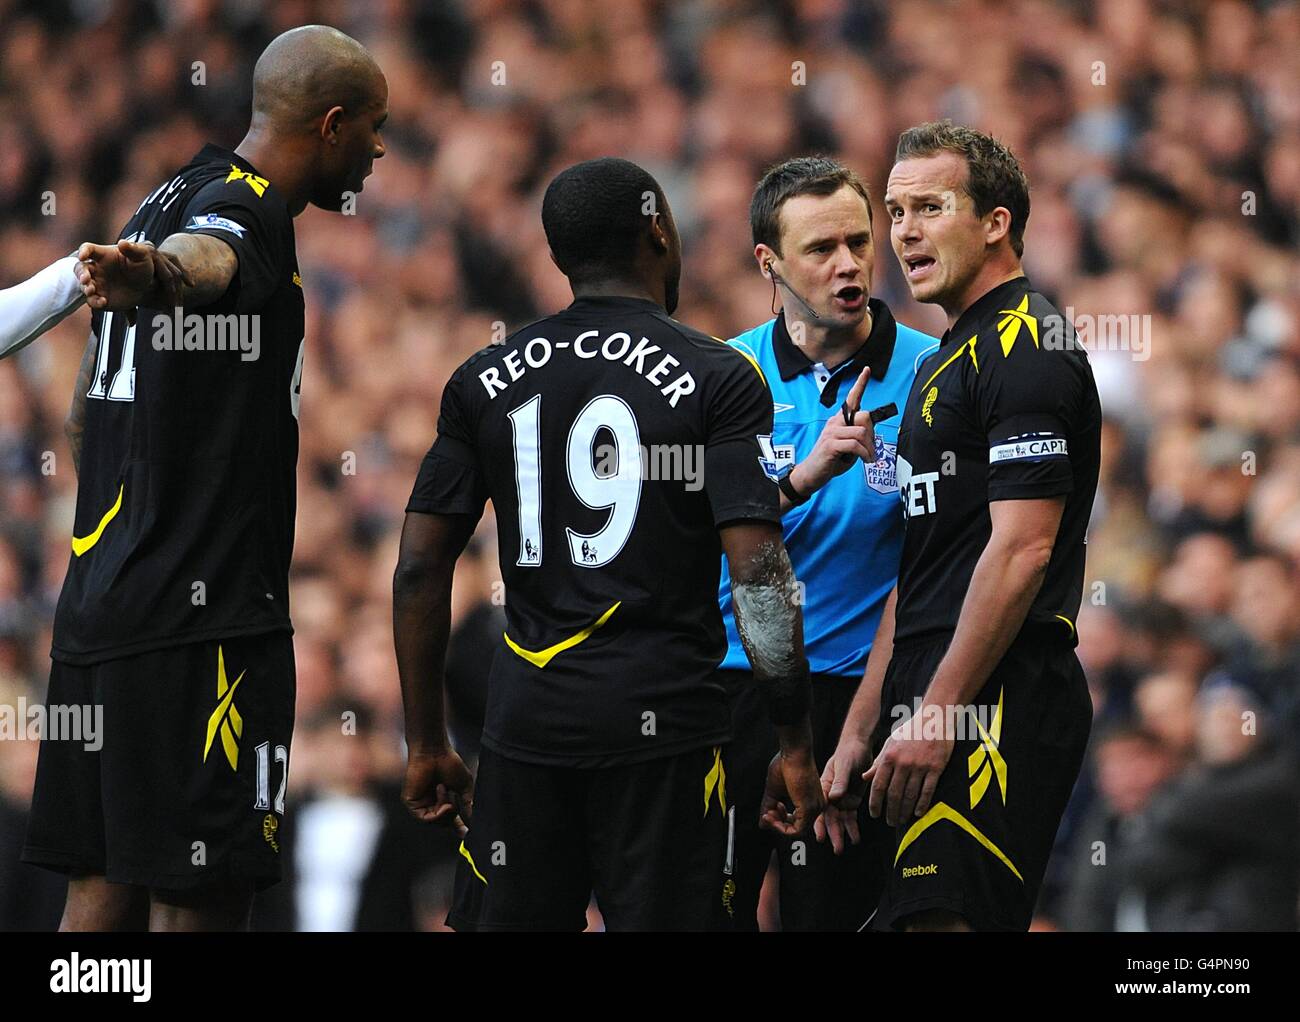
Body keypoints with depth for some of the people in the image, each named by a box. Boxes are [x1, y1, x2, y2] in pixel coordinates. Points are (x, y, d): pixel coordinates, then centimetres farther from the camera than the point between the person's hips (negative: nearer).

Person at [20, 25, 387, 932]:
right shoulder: (246, 210, -10)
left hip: (97, 609, 10)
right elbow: (205, 256, -38)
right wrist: (145, 276, -59)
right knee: (198, 902, -8)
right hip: (201, 620, -10)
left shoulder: (168, 199, 20)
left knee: (102, 893, 9)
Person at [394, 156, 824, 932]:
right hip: (662, 721, -4)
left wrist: (427, 743, 15)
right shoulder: (719, 379, -4)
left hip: (526, 720, 4)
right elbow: (759, 570, -11)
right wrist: (796, 747, -5)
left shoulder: (486, 381, 8)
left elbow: (421, 568, 7)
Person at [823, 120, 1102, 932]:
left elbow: (1021, 550, -18)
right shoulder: (945, 362, 23)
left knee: (947, 919, -19)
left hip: (1000, 706, -10)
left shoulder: (1026, 348, -9)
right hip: (939, 702, 10)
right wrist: (862, 729, 20)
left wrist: (937, 715, -20)